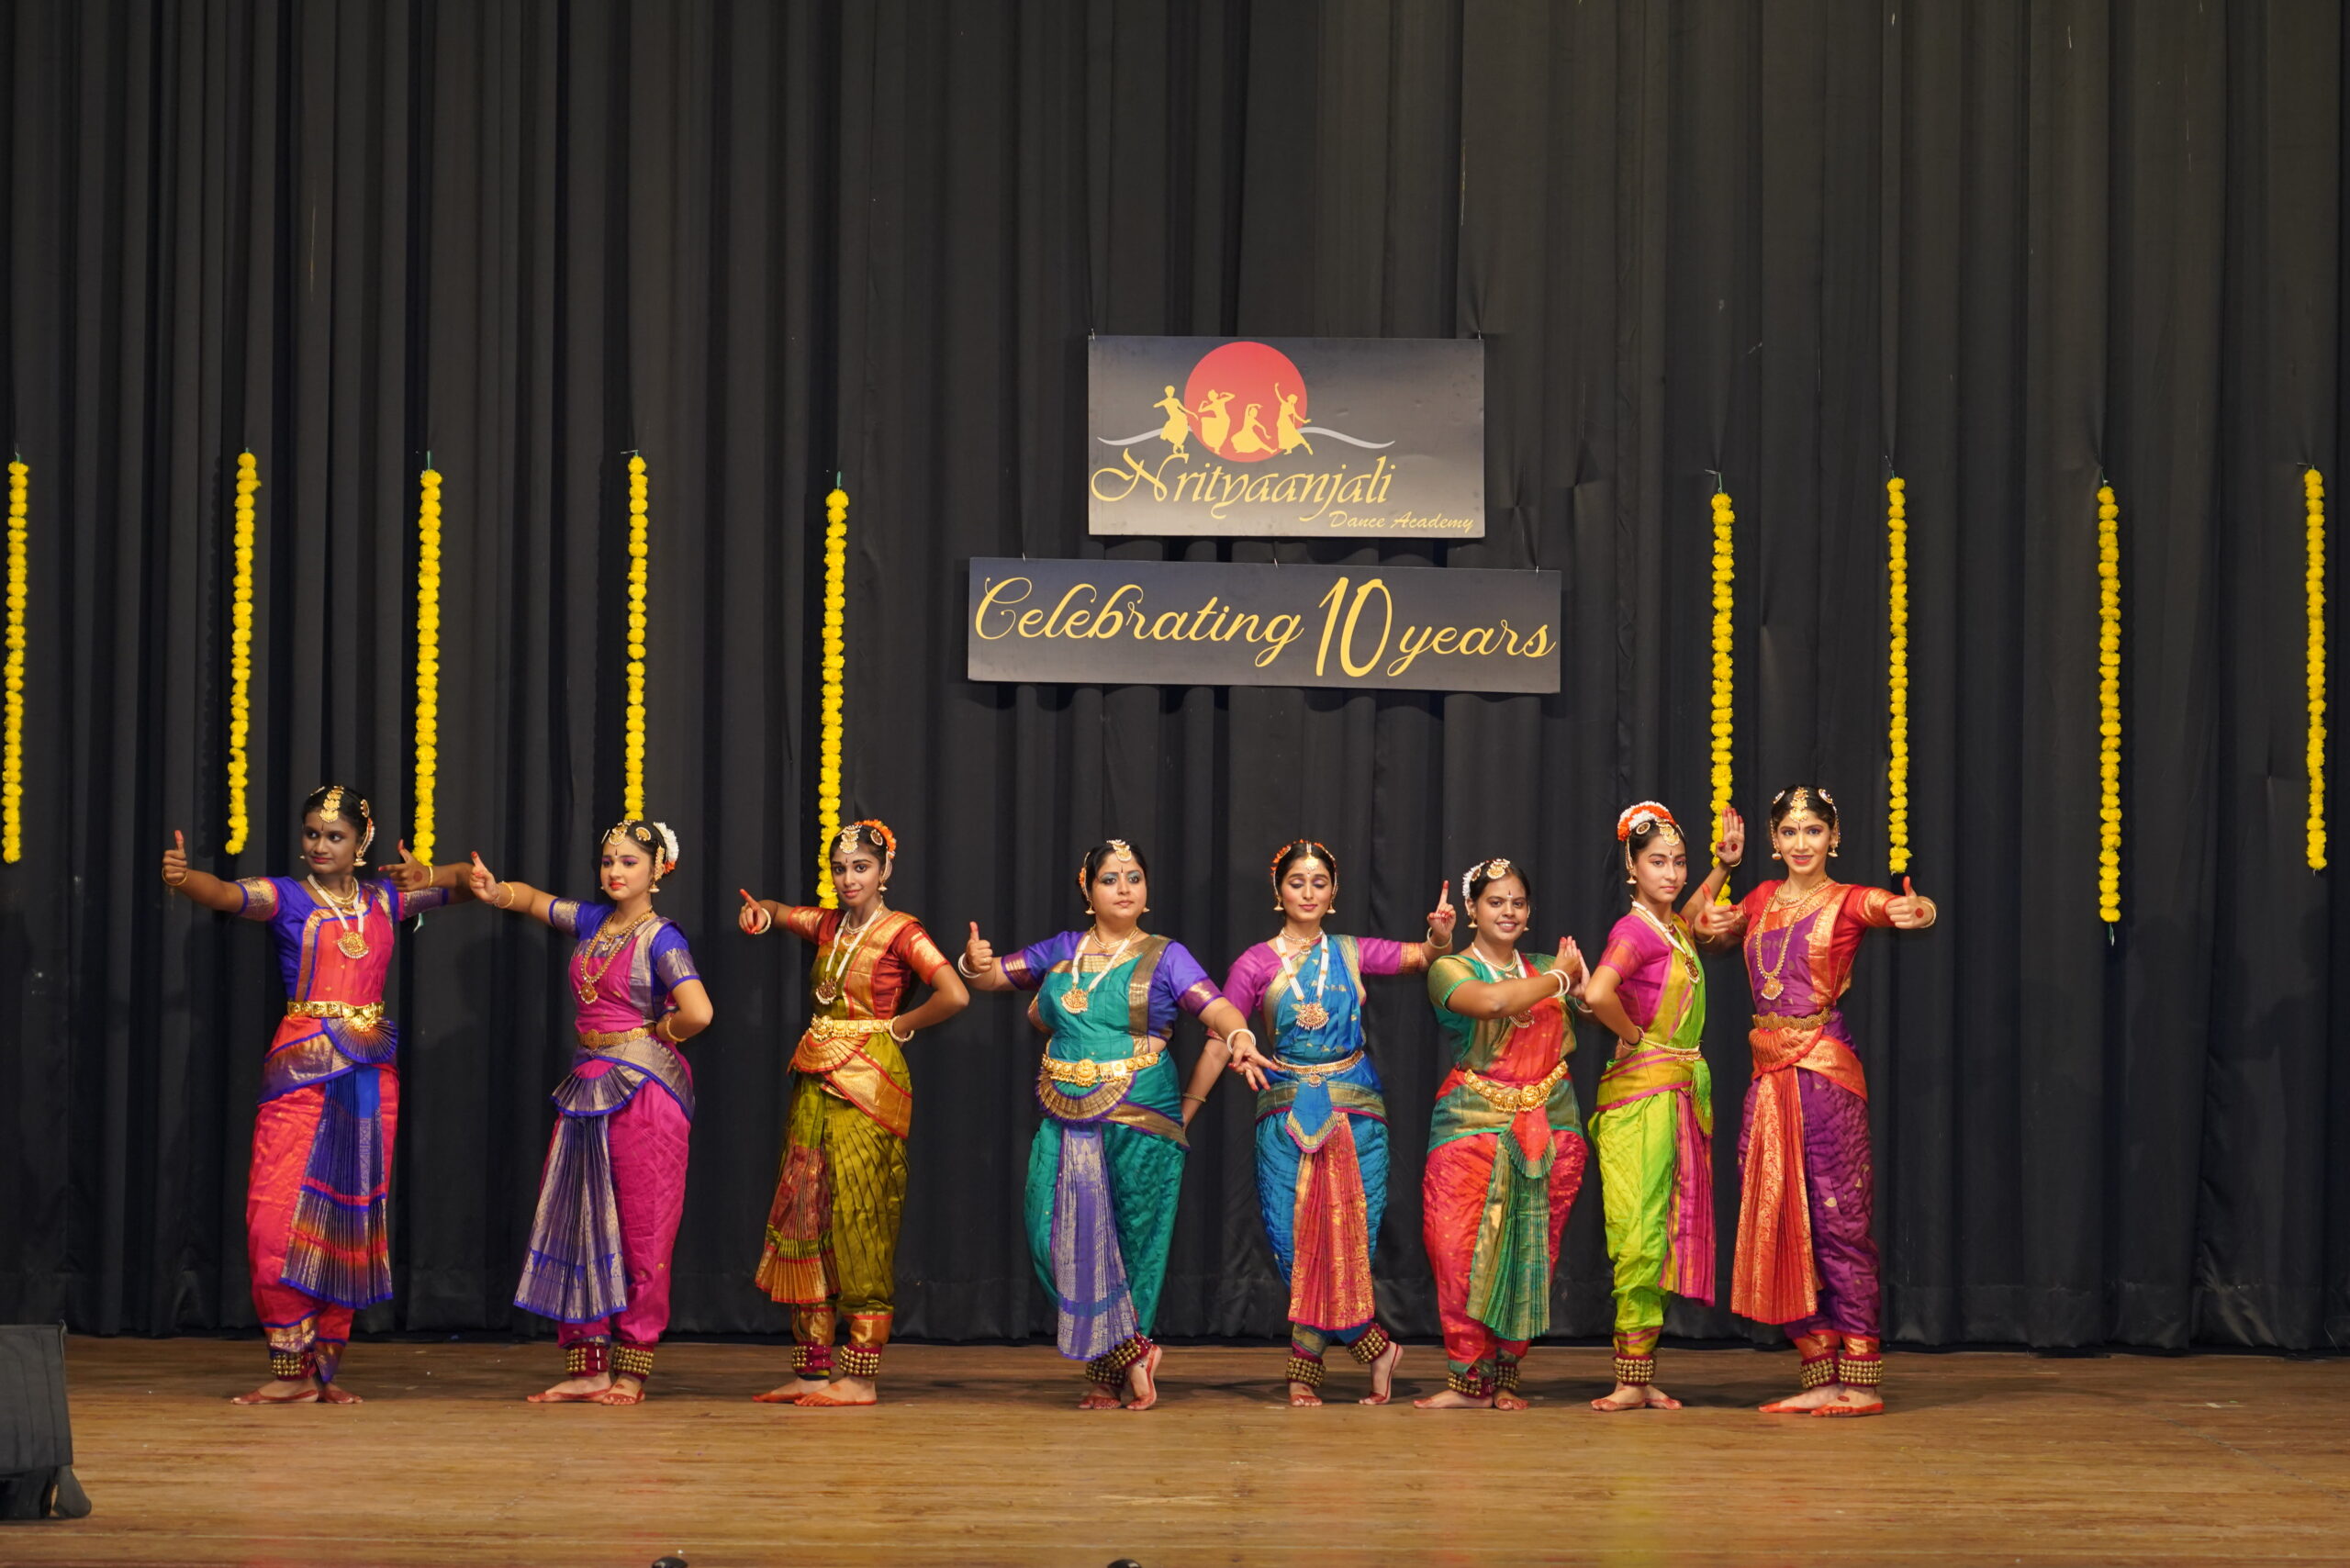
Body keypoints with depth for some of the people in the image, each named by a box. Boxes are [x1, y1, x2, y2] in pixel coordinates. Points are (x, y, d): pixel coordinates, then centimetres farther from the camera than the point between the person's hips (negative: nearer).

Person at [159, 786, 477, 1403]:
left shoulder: (385, 899, 12)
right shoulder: (286, 897, 1)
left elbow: (470, 881, 21)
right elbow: (224, 893, -18)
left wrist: (428, 877, -2)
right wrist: (181, 878, -40)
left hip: (369, 1073, 3)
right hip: (300, 1068, -3)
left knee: (349, 1219, 5)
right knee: (278, 1219, -11)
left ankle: (327, 1366, 13)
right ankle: (291, 1372, -5)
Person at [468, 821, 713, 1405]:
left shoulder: (660, 939, -10)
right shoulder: (593, 920, 11)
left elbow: (698, 1012, -23)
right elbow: (533, 899, 23)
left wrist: (658, 1034, -5)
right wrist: (497, 892, 2)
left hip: (642, 1088, -8)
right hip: (588, 1086, 8)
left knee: (640, 1231, -2)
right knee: (578, 1224, 5)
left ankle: (630, 1372, 3)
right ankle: (587, 1368, 10)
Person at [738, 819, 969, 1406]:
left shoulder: (901, 933, -8)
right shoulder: (828, 926, 12)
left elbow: (955, 995, -20)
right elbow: (774, 913, 29)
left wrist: (900, 1025, -7)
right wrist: (760, 912, 5)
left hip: (869, 1082, -7)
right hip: (817, 1082, 7)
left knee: (858, 1222, -8)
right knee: (806, 1218, 5)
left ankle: (862, 1378, -6)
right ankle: (814, 1369, 9)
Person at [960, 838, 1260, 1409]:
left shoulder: (1165, 957, 3)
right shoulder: (1061, 951, 14)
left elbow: (1221, 1012, -8)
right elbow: (992, 976, 21)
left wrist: (1241, 1040, -29)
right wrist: (974, 962, -2)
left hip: (1139, 1125, -3)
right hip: (1066, 1122, 3)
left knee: (1132, 1245, -1)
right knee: (1058, 1239, -11)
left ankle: (1107, 1375, 11)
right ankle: (1132, 1351, -2)